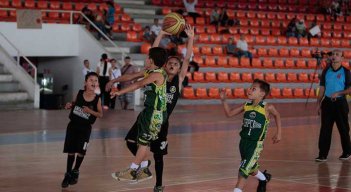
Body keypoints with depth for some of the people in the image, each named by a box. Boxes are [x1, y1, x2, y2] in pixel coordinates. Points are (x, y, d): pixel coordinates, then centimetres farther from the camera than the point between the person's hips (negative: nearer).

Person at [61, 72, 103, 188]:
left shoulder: (97, 99, -11)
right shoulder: (79, 94, -5)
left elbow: (100, 114, -7)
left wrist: (90, 111, -23)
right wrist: (69, 105, -6)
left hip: (85, 128, -1)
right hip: (73, 125, 1)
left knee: (81, 151, 0)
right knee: (71, 151, 3)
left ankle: (75, 171, 23)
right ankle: (68, 174, 15)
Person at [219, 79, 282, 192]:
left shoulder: (267, 108, -10)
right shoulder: (246, 106, 1)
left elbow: (277, 115, 9)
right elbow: (229, 113, 5)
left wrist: (278, 133, 9)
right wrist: (224, 100, -8)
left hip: (256, 144, -6)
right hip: (244, 141, 6)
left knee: (244, 170, -14)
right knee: (250, 169, 24)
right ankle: (264, 178, 53)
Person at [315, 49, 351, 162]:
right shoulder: (326, 71, 7)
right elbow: (322, 88, 10)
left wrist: (338, 93, -18)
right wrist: (318, 103, 6)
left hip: (340, 103, -3)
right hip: (327, 102, 3)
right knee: (325, 129, 0)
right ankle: (323, 154, 2)